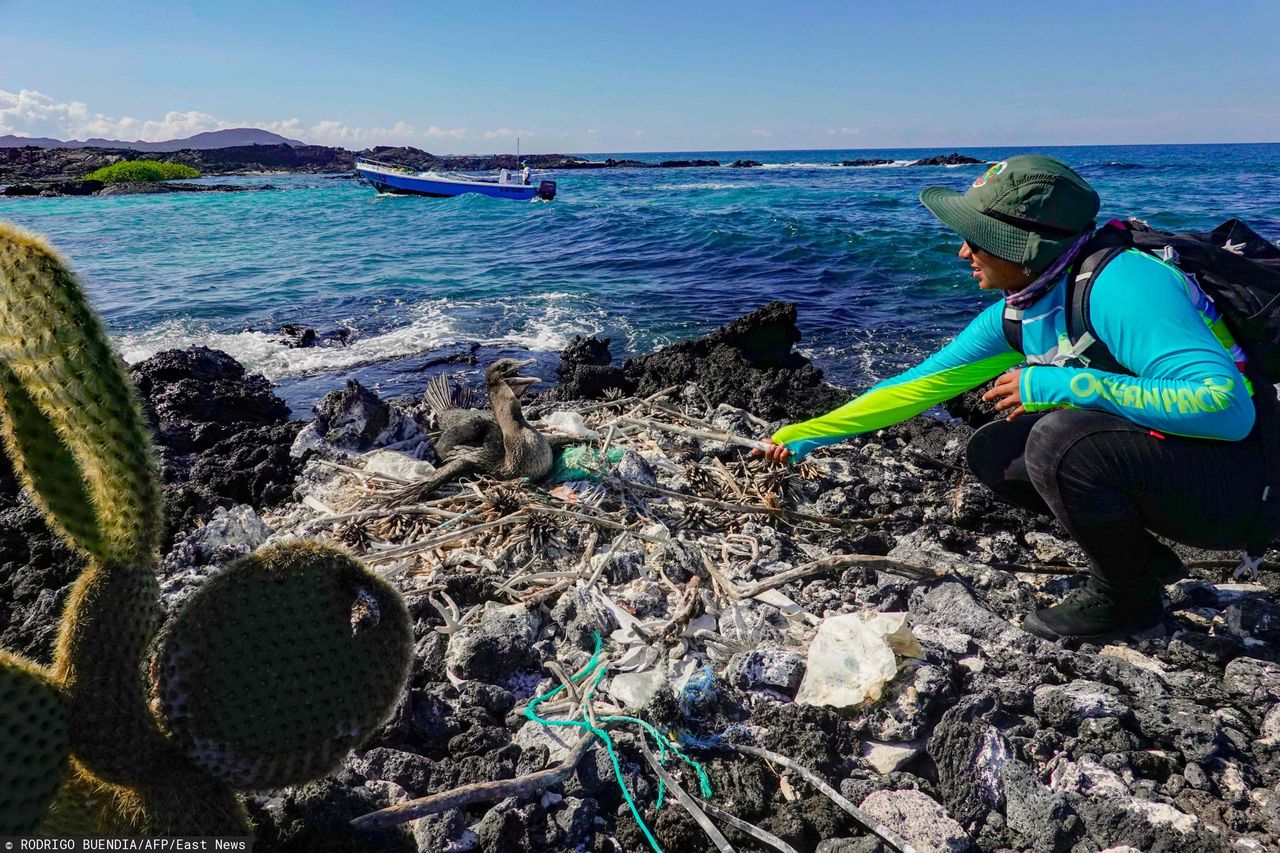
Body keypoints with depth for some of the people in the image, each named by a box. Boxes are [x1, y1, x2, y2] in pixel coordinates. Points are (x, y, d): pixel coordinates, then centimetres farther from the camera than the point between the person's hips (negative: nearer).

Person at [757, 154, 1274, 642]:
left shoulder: (1118, 285, -26)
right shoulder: (1016, 315, -1)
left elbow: (1227, 404, -33)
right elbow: (918, 384, 4)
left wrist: (1066, 385, -34)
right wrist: (806, 435, 4)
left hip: (1237, 476, -8)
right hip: (1142, 457, 8)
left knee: (1059, 437, -30)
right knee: (989, 452, 3)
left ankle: (1128, 596, -5)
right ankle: (1142, 557, 12)